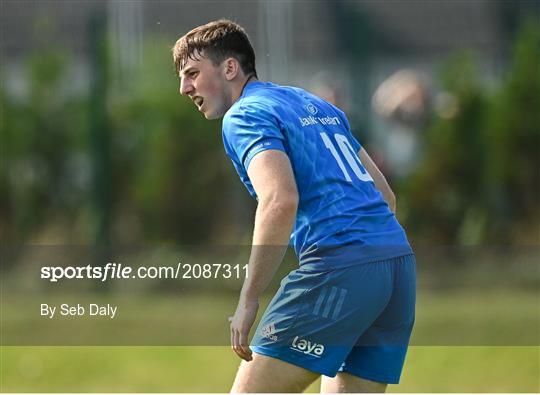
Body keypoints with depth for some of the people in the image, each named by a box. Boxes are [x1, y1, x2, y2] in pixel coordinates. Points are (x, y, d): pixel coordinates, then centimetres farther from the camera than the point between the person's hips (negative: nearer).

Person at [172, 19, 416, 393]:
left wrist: (248, 300, -16)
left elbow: (281, 200, -19)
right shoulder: (319, 106, 25)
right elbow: (385, 195, 27)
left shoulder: (244, 117, -1)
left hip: (339, 265, -8)